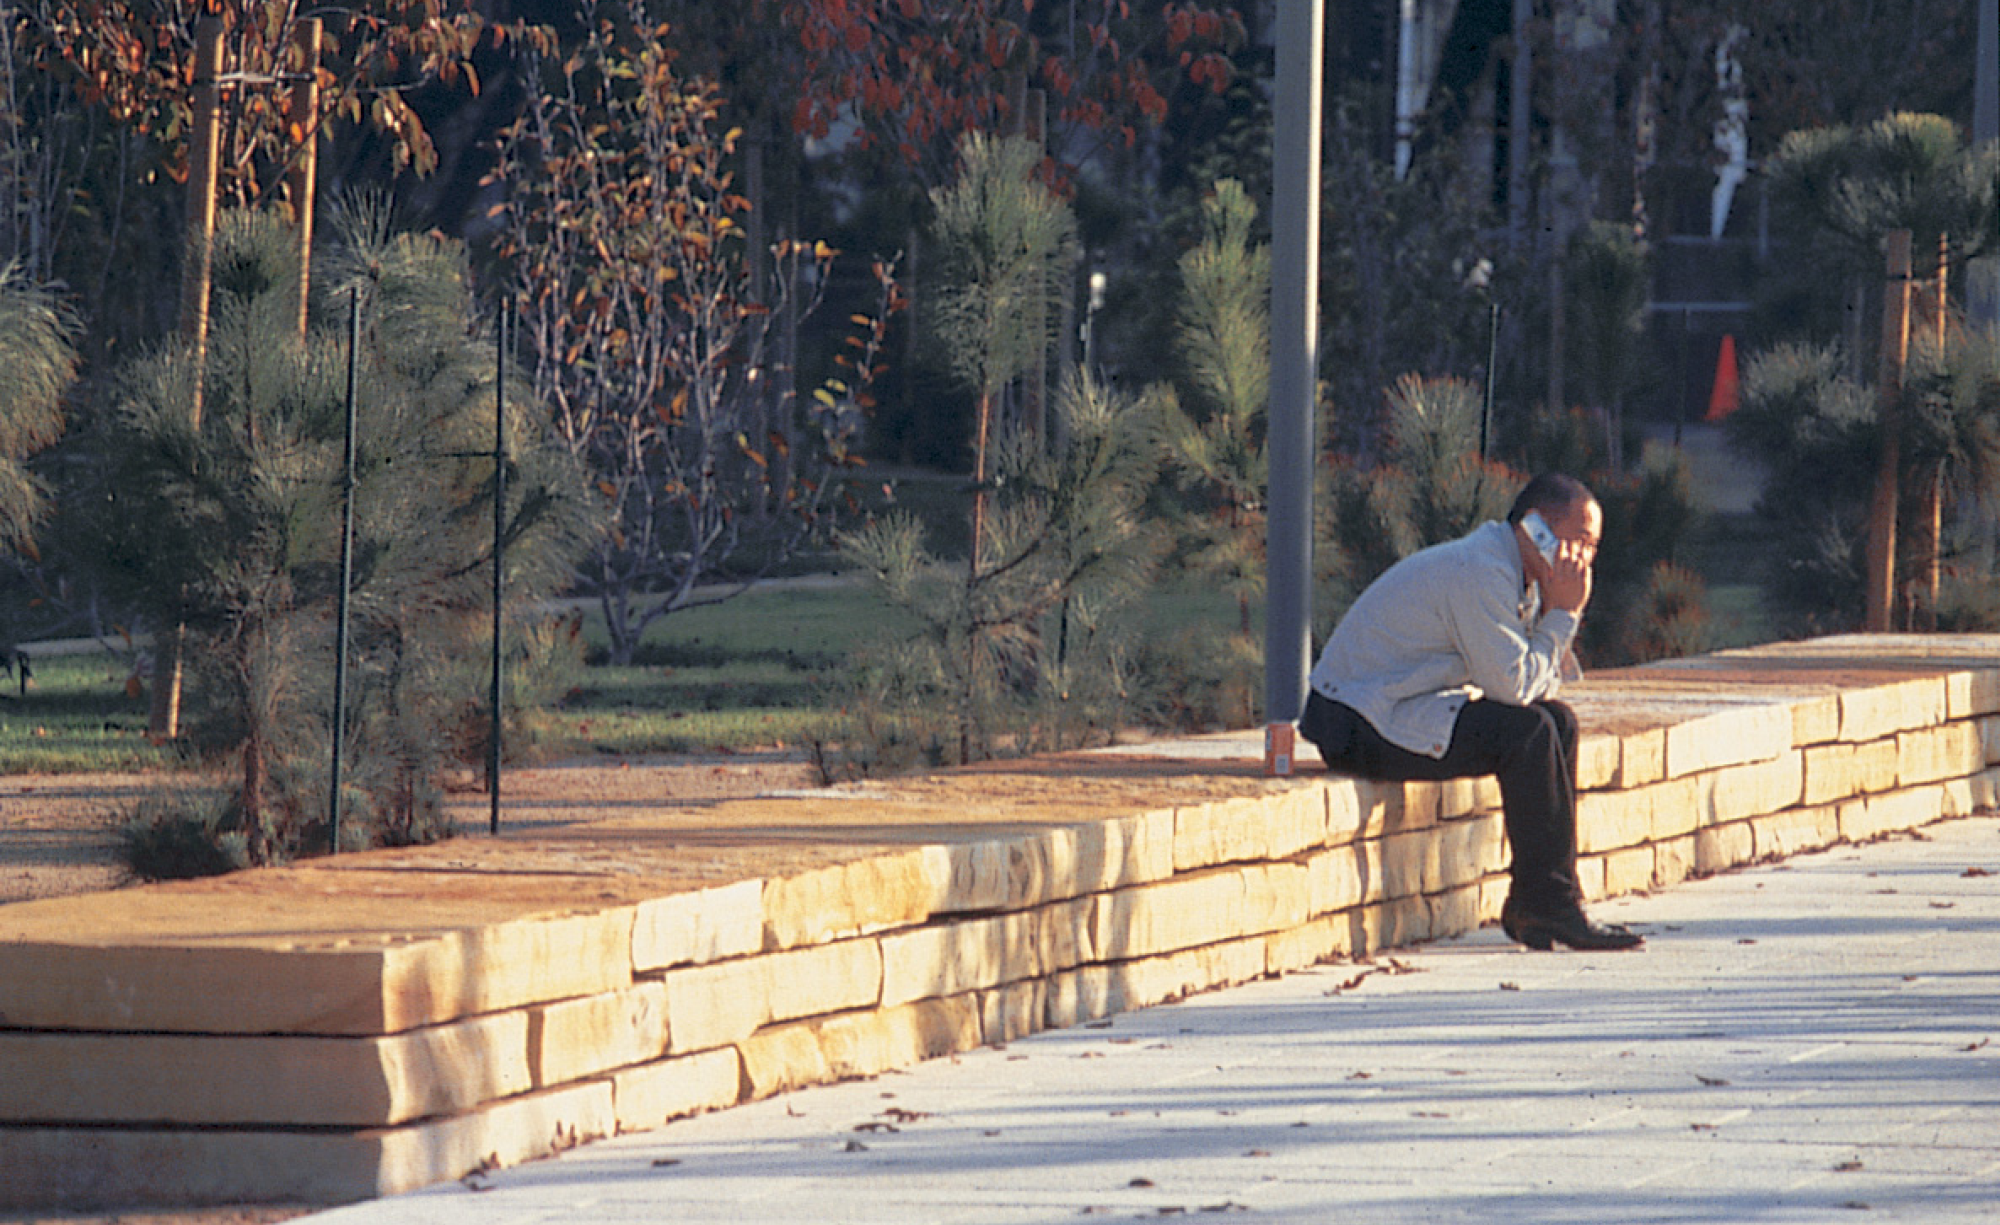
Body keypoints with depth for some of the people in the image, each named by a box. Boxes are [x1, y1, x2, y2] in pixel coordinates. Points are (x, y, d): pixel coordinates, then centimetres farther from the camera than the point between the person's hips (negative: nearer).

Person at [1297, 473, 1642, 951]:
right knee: (1526, 732, -23)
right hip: (1360, 727, -11)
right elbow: (1512, 687, -23)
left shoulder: (1511, 573, 13)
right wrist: (1561, 615, -13)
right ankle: (1551, 903, -15)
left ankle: (1532, 907, 3)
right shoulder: (1480, 572, -19)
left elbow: (1538, 687, 9)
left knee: (1557, 721, 7)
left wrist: (1563, 611, -4)